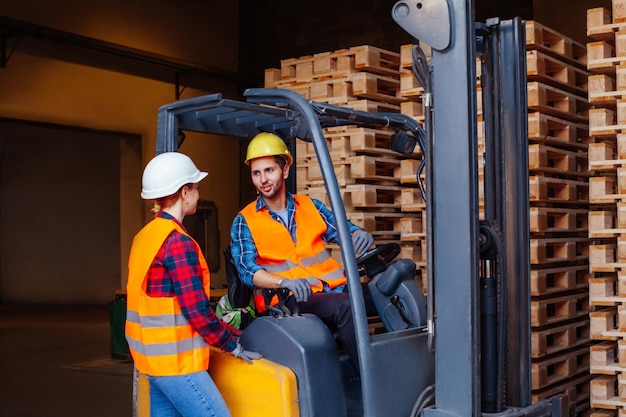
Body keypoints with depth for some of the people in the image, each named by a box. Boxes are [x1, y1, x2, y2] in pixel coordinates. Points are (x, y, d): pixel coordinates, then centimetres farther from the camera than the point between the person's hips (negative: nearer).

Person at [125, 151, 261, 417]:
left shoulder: (145, 236, 10)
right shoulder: (178, 241, -17)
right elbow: (196, 309, -19)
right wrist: (234, 347, -7)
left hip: (153, 354, 9)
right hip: (175, 360, -9)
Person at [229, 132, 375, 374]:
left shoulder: (311, 207, 19)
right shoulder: (244, 222, 7)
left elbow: (343, 232, 13)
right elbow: (248, 271, -6)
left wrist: (359, 236, -13)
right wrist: (285, 282, -26)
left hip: (335, 289, 5)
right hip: (289, 301, -5)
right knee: (344, 305, -35)